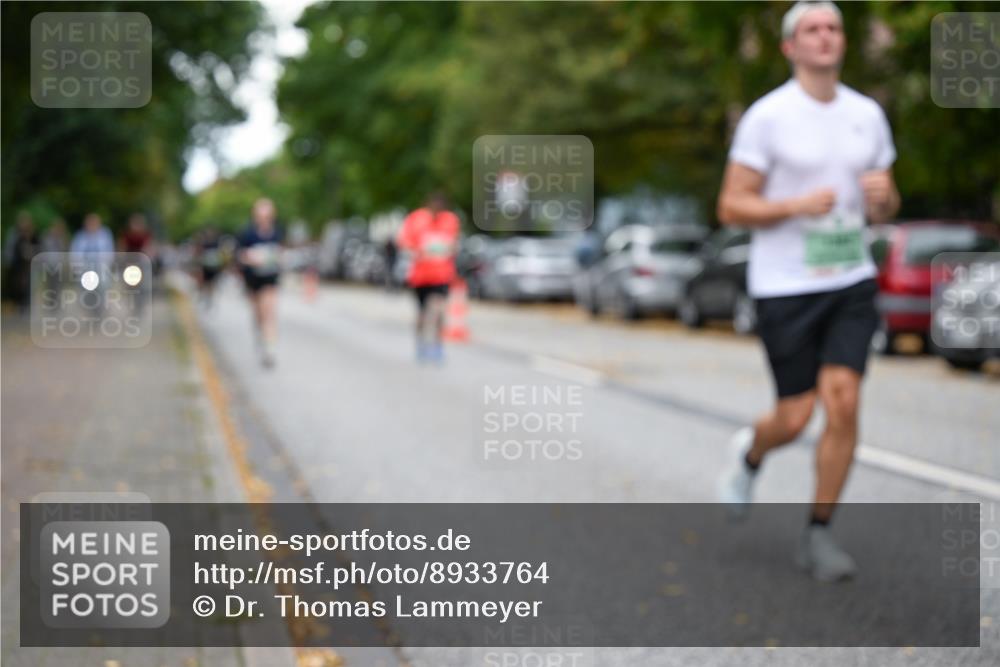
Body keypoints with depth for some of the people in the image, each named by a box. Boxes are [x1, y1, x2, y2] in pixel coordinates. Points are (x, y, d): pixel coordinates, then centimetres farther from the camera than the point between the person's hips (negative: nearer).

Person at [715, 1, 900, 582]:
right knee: (795, 418, 0)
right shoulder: (767, 116, -8)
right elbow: (731, 208, -8)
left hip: (852, 282, 4)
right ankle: (751, 453, 37)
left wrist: (882, 197, -9)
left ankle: (819, 536, 5)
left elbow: (885, 209, 15)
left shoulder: (868, 114, 7)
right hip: (784, 288, -3)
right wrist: (798, 205, -22)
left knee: (843, 404, -10)